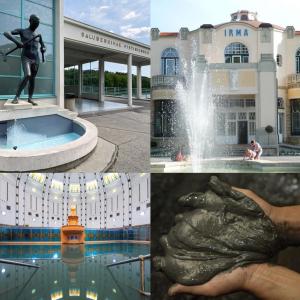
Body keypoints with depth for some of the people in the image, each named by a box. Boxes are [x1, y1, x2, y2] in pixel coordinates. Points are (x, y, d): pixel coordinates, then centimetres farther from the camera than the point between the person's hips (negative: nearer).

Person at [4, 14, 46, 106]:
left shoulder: (38, 35, 15)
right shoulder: (22, 31, 2)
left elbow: (43, 46, 27)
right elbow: (6, 33, -8)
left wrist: (43, 49, 0)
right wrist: (16, 41, -24)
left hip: (36, 59, 5)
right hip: (26, 58, -5)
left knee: (32, 79, 5)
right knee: (27, 76, -24)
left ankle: (30, 98, 16)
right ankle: (16, 97, -20)